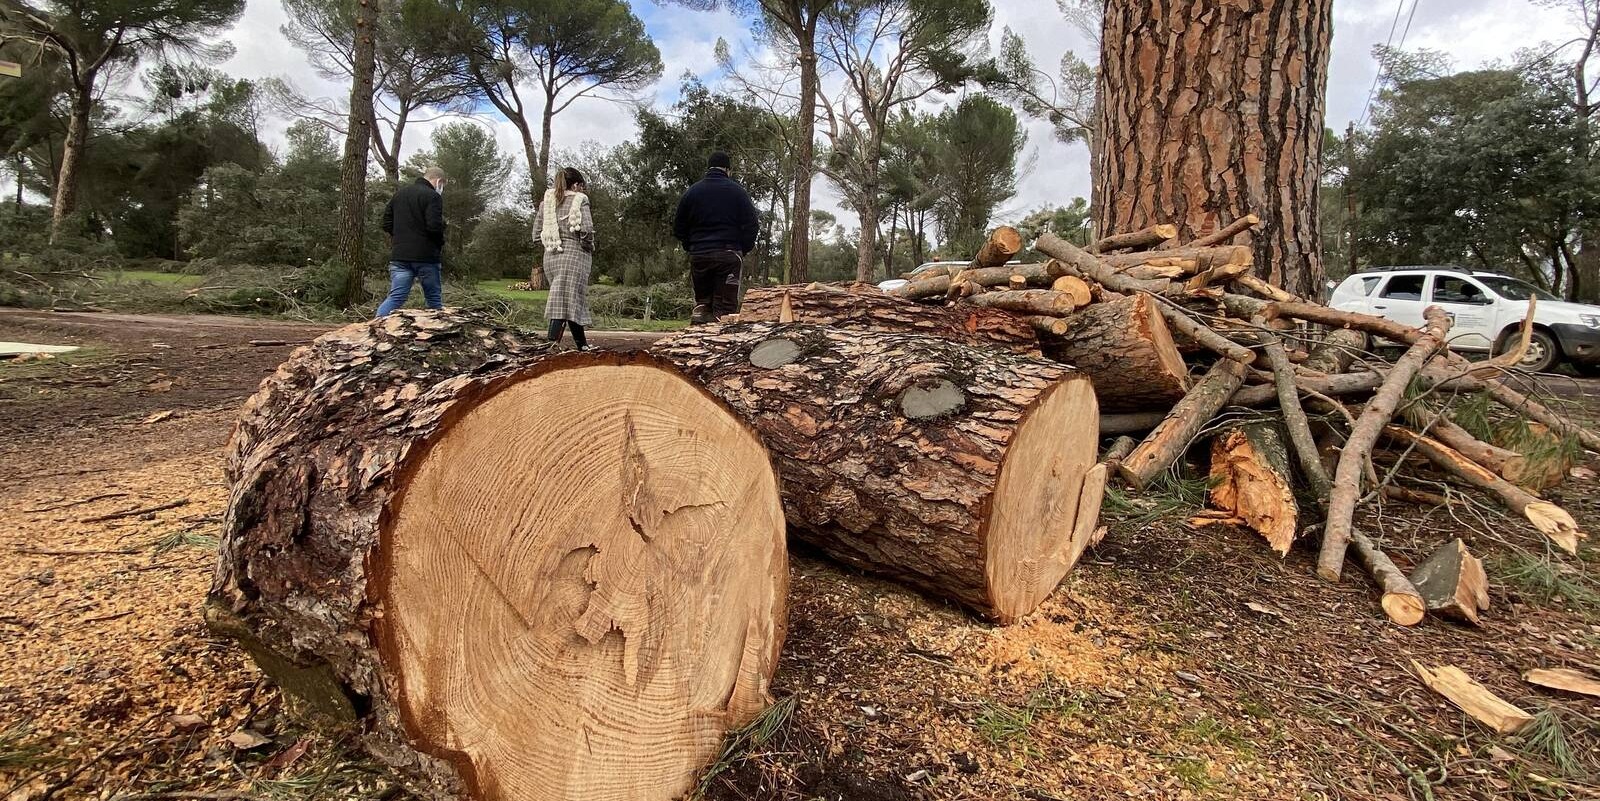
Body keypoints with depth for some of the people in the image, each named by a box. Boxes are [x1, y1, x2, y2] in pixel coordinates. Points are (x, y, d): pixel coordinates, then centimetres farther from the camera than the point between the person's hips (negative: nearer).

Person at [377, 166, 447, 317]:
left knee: (395, 297, 0)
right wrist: (440, 244, -1)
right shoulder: (432, 196, -8)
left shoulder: (400, 193, 16)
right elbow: (434, 226, -19)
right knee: (434, 298, 7)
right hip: (426, 256, -6)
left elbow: (386, 223, 17)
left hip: (399, 255, 6)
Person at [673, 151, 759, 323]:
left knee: (701, 299, 17)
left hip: (698, 255, 3)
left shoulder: (691, 191, 9)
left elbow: (678, 229, 11)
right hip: (728, 254, -3)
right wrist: (745, 248, 11)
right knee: (725, 304, -1)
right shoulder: (736, 191, -1)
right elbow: (751, 224, -2)